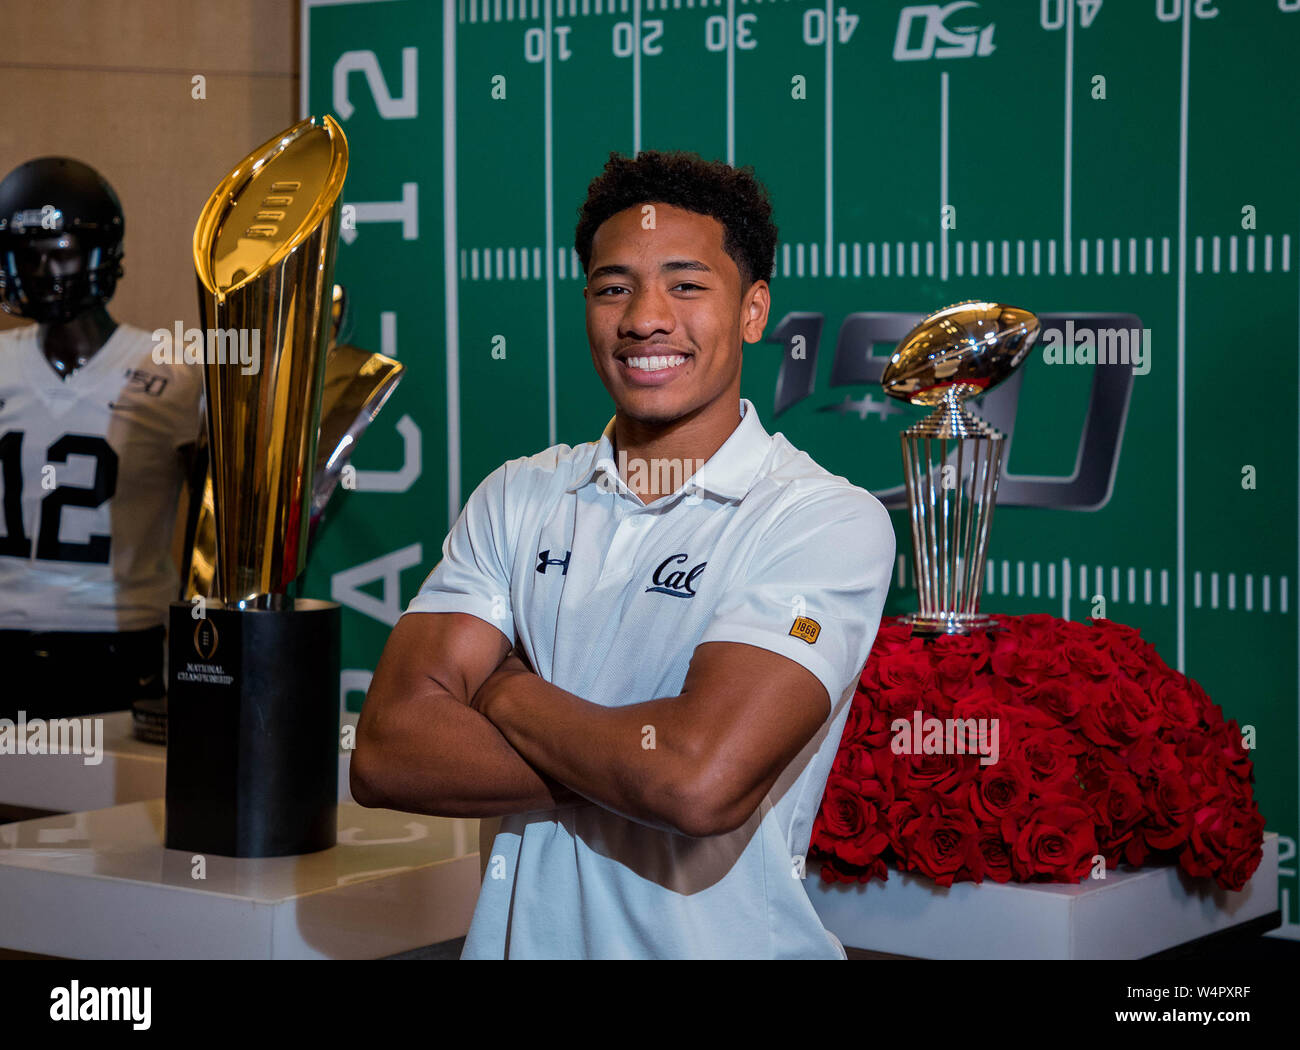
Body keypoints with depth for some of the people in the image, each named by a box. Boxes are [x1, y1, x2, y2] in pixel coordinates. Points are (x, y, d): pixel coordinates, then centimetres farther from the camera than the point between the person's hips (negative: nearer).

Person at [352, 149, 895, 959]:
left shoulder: (828, 522, -12)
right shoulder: (518, 499, 2)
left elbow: (702, 781, -25)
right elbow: (386, 754, -8)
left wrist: (502, 688, -10)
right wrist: (629, 764, -18)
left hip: (720, 944, -3)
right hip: (520, 937, 4)